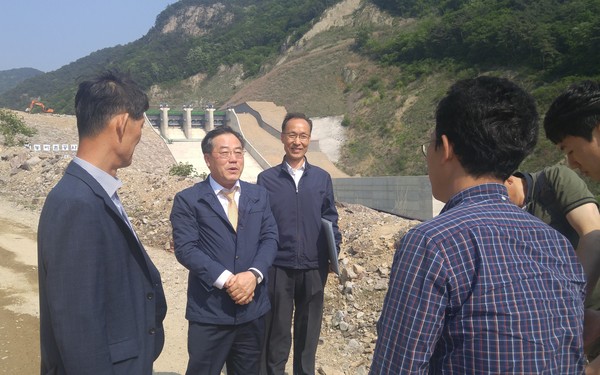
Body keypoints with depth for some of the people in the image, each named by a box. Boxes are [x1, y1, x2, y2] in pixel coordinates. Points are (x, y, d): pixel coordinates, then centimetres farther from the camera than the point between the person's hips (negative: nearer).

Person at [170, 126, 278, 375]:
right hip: (209, 310, -3)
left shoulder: (259, 195, 8)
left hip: (253, 308, 4)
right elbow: (185, 248, -13)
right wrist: (226, 280, -21)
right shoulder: (188, 200, -5)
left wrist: (253, 274, -15)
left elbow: (270, 239, 2)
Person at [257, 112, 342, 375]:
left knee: (308, 331, 17)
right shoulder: (266, 179, -3)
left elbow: (330, 218, 8)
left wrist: (334, 252, -4)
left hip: (314, 268, 2)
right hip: (278, 268, -2)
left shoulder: (322, 178, 2)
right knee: (276, 334, 12)